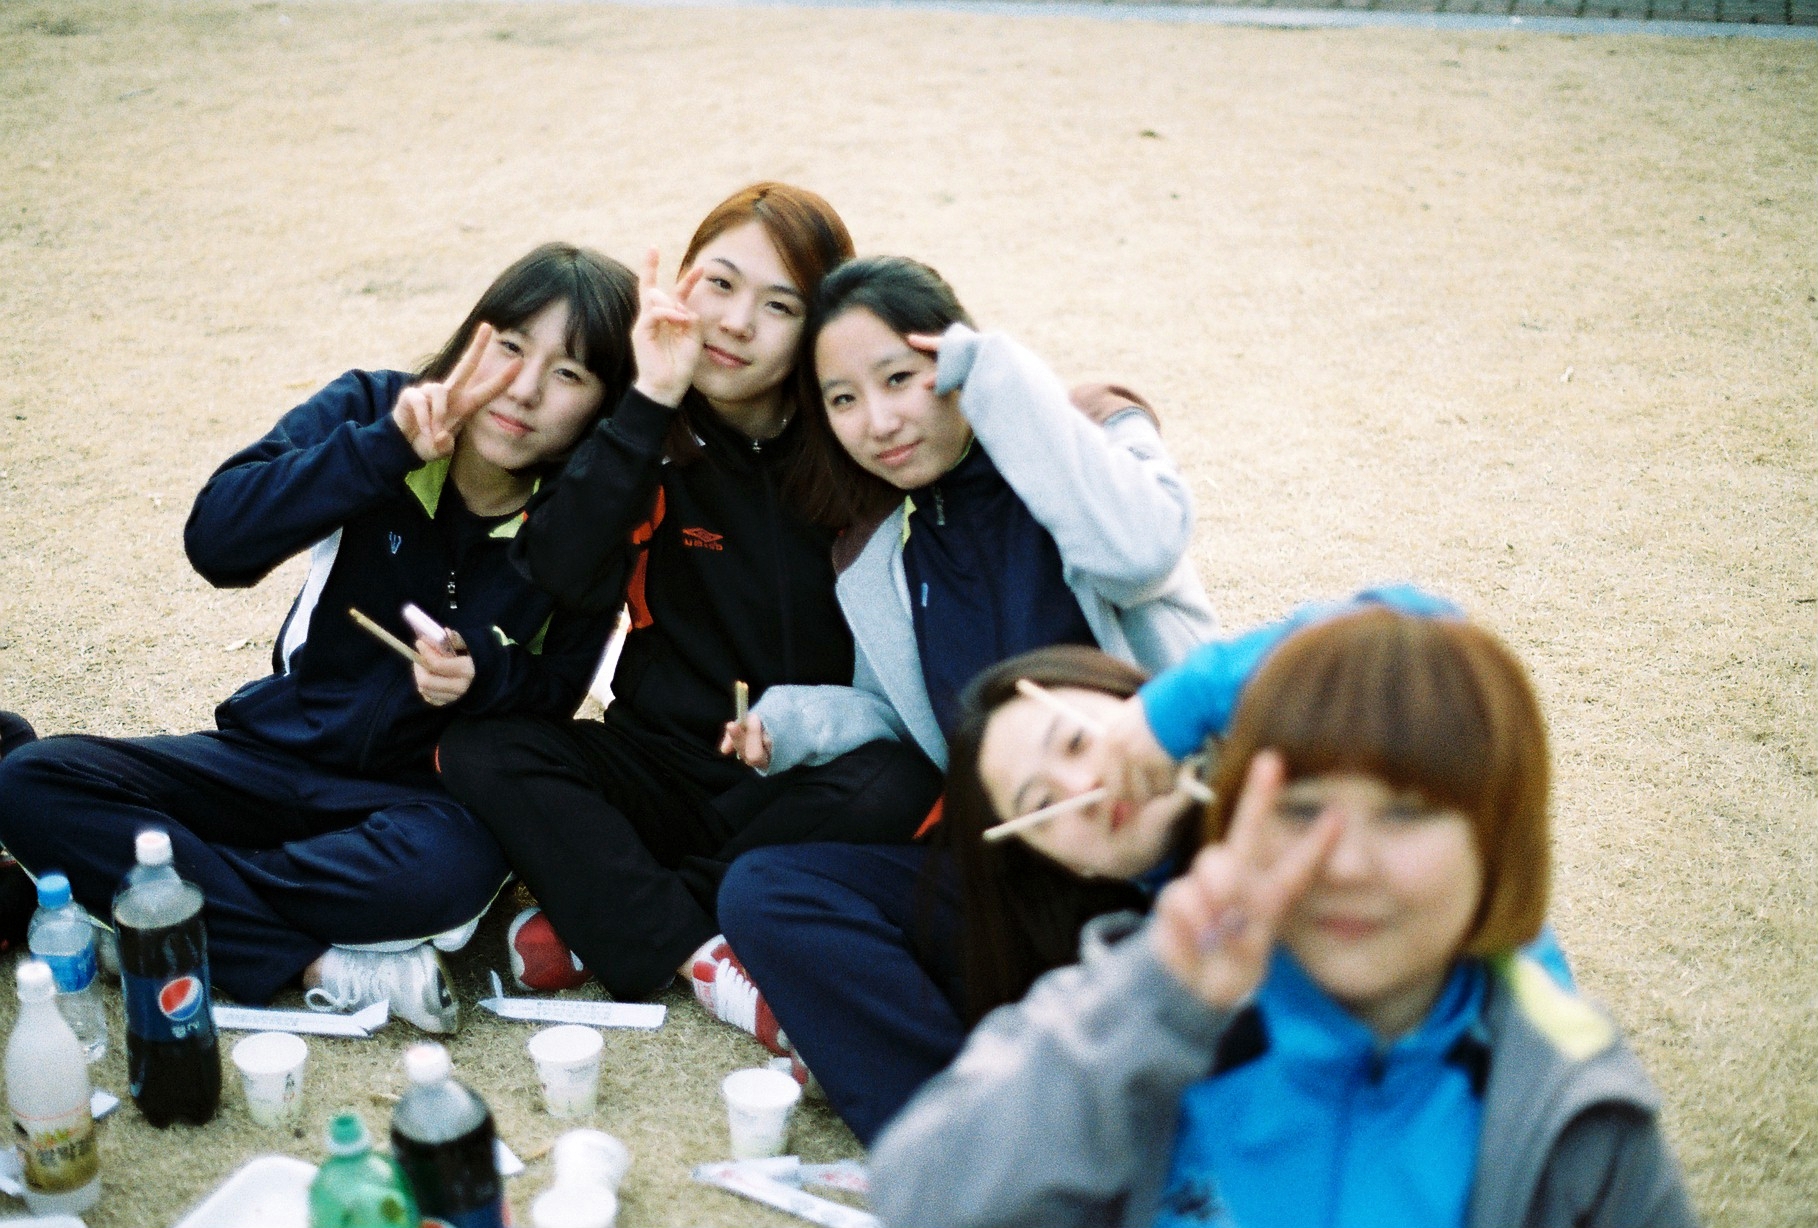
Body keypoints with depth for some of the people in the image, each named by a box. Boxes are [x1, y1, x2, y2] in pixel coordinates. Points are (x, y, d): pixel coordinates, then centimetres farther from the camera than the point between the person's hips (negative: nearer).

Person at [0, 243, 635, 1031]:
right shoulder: (372, 409, -10)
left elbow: (558, 687, 1)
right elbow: (216, 541, -23)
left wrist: (484, 677, -22)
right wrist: (385, 447, -33)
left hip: (432, 788, -2)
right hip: (283, 751, 3)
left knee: (449, 870, -38)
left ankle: (165, 906, -16)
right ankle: (320, 964, -23)